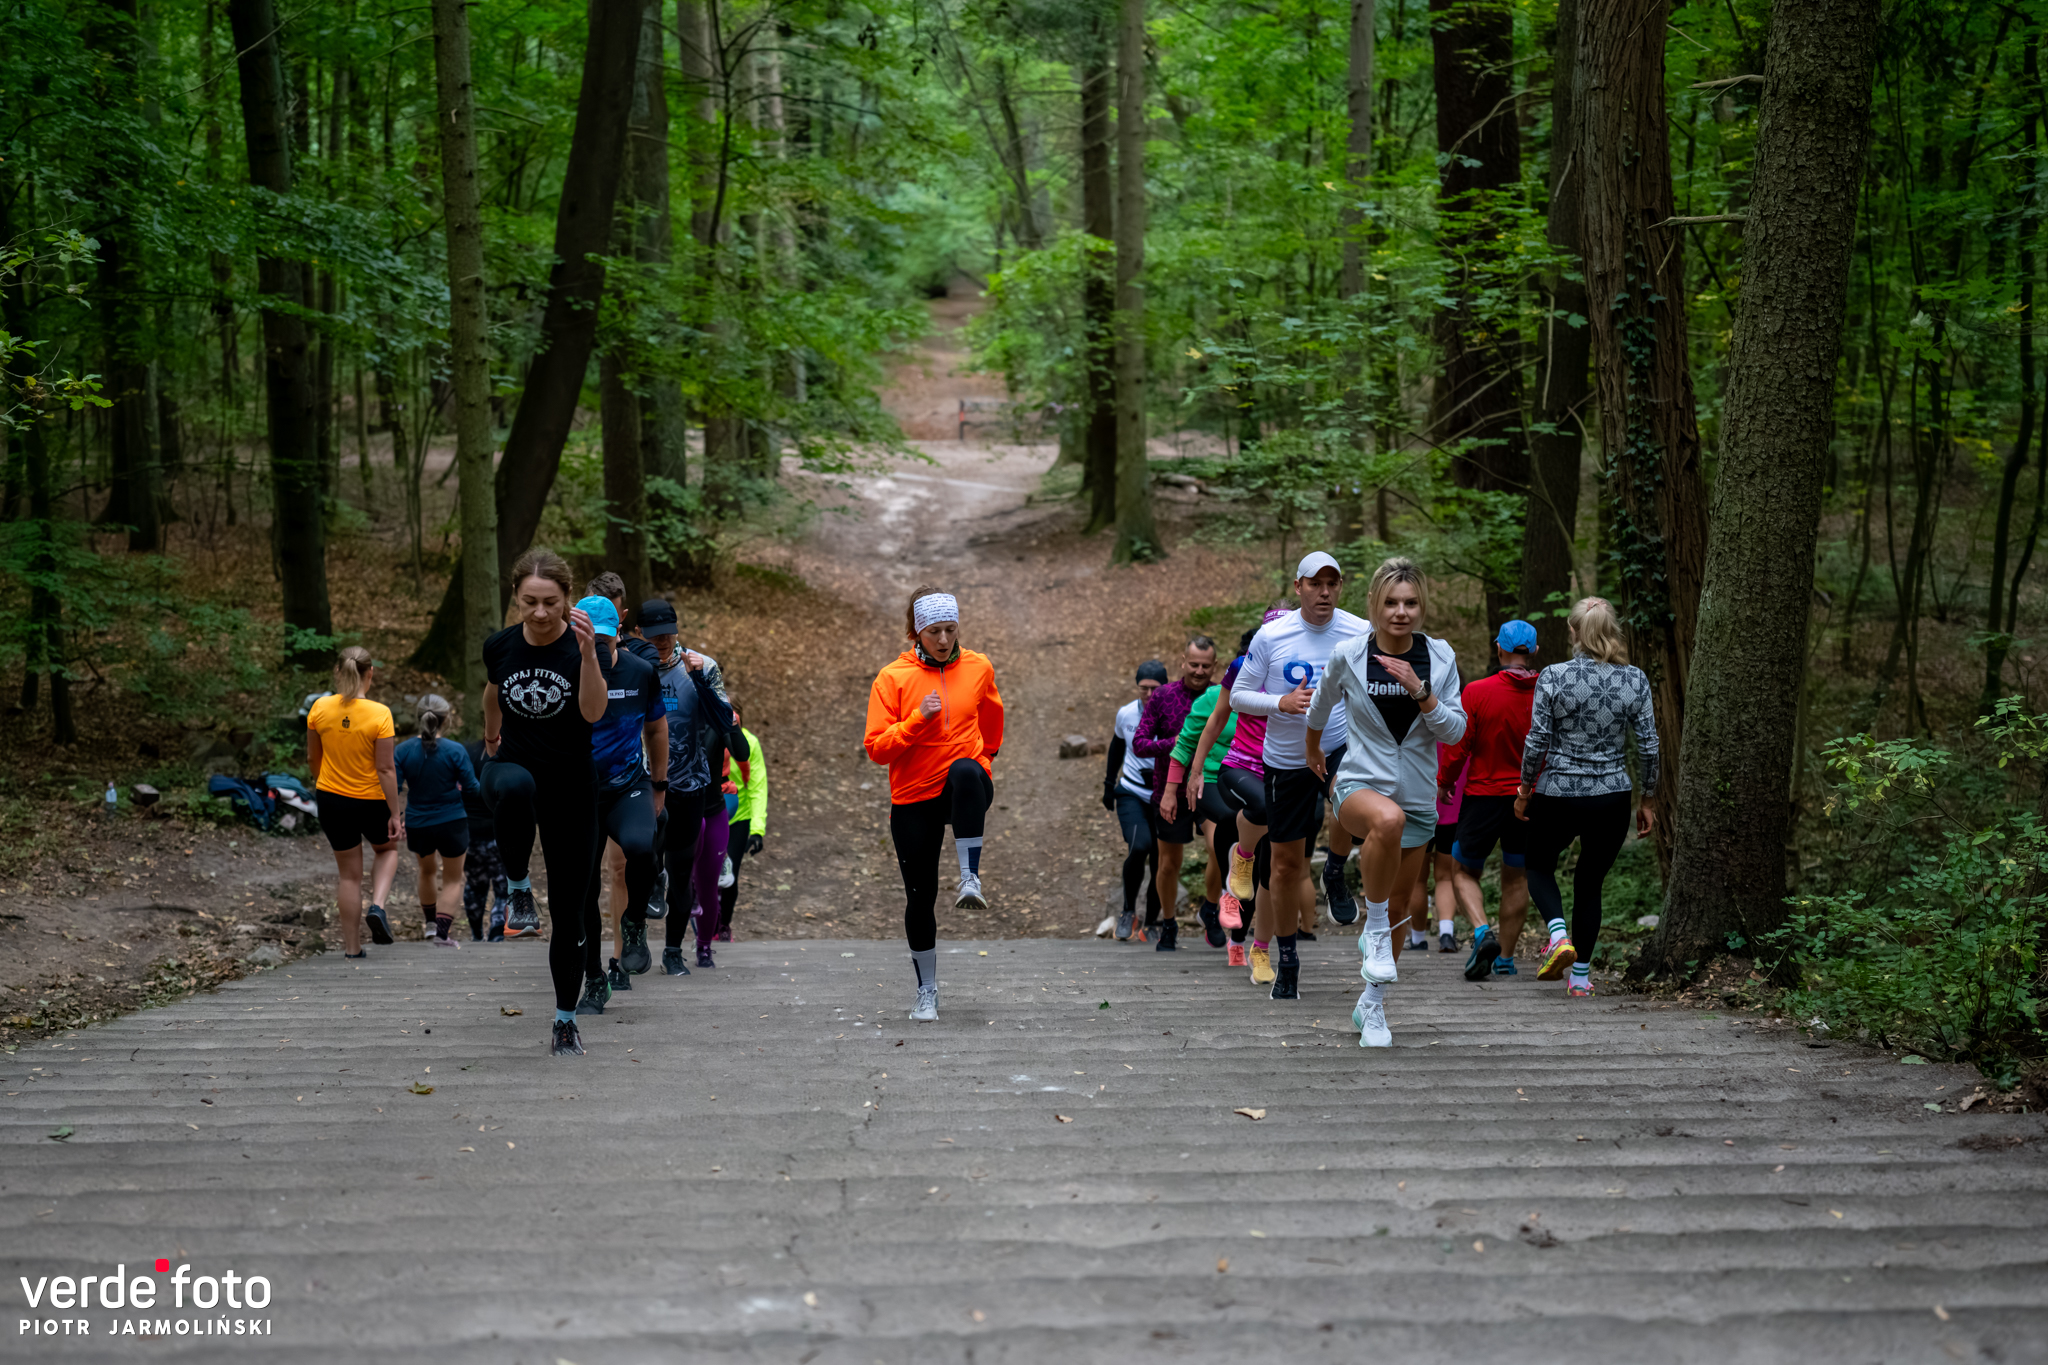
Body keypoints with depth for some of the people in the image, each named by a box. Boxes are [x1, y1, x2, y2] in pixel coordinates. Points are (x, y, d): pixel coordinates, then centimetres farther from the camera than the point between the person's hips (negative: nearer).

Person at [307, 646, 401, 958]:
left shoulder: (320, 708, -7)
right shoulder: (379, 714, -18)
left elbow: (312, 759, 4)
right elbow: (385, 769, -16)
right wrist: (394, 813, -9)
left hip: (331, 797, 3)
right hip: (371, 801, -2)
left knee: (348, 873, 14)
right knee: (387, 849, 27)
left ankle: (352, 947, 16)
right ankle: (377, 906, 3)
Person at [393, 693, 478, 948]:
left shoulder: (403, 750, -8)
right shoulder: (455, 751, -14)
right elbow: (471, 789, -8)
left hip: (417, 824, 3)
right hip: (451, 822, -3)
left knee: (427, 871, 29)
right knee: (453, 880, 10)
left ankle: (431, 922, 42)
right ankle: (442, 933, -3)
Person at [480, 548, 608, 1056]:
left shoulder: (581, 644, -12)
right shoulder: (500, 646, -3)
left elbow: (593, 712, -28)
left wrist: (587, 653, -40)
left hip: (571, 786, -1)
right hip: (512, 767, 1)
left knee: (570, 910, 1)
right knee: (517, 786, -40)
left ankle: (565, 1020, 16)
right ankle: (518, 888, -16)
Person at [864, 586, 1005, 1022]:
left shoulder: (978, 668, 3)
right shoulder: (893, 677, -4)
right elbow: (876, 748, -9)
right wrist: (918, 719, -21)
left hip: (967, 789, 0)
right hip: (914, 799, 0)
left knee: (965, 772, -37)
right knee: (920, 897, 1)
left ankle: (970, 877, -37)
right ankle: (927, 991, 19)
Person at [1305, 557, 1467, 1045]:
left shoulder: (1440, 657, -3)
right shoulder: (1348, 656, -7)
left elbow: (1455, 732, -5)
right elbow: (1322, 704, 13)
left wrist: (1421, 691, -19)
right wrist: (1313, 749, 28)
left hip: (1418, 797, 3)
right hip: (1360, 784, -3)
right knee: (1388, 819, -40)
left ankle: (1371, 1005, 33)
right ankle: (1374, 930, -22)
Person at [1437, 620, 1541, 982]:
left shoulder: (1477, 693, -13)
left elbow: (1457, 747, -9)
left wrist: (1443, 782, 8)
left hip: (1484, 795, -3)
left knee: (1463, 873, 11)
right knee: (1516, 877, 15)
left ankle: (1482, 933, -14)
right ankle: (1506, 958, 16)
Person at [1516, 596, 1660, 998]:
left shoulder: (1553, 677, -10)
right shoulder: (1634, 680, -3)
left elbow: (1537, 741, -9)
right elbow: (1648, 747, -1)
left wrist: (1524, 790, 5)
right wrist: (1648, 802, 10)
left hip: (1557, 795, -2)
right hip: (1611, 799, 2)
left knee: (1539, 865, 22)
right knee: (1590, 881, 17)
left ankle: (1559, 933, -4)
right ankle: (1580, 975, 15)